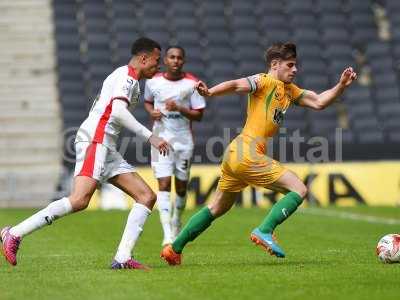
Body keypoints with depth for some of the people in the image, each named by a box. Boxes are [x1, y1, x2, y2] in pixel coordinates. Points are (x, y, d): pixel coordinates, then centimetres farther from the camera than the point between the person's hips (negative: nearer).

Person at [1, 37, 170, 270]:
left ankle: (122, 259, -10)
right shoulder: (127, 76, -6)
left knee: (147, 197, 2)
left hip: (106, 149, 11)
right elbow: (118, 111, -21)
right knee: (79, 200, -26)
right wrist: (150, 136, -22)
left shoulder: (127, 77, 26)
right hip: (95, 140, -11)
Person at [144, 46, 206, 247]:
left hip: (184, 140, 1)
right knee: (164, 184, -13)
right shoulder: (153, 81, 0)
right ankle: (167, 234, -20)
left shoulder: (192, 83, -4)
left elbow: (199, 115, -4)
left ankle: (176, 222, 38)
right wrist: (152, 112, -3)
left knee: (181, 186, 10)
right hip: (161, 138, -1)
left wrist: (179, 109, -20)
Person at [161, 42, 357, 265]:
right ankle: (265, 231, -15)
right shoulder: (265, 81, -5)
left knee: (218, 208, 20)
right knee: (299, 190, -8)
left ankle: (174, 248, 24)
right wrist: (209, 92, -38)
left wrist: (341, 86, 8)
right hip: (248, 153, -10)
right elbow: (237, 85, -21)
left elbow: (318, 102, 20)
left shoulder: (289, 90, 21)